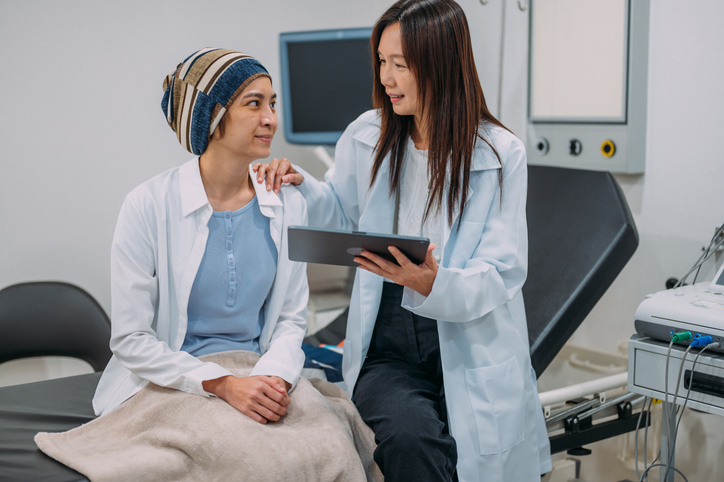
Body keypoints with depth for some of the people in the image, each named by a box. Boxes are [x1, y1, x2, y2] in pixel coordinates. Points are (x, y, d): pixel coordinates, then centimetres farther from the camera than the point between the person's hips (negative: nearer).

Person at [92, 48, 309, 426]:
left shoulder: (288, 206, 3)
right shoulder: (148, 206, -10)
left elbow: (290, 319, 8)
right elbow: (131, 339, -9)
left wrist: (273, 376, -14)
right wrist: (223, 384, -21)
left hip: (255, 378, 4)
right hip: (166, 387, -3)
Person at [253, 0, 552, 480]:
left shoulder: (501, 155, -5)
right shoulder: (366, 138, 4)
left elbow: (501, 275, -9)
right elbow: (342, 212, 25)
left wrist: (432, 283, -29)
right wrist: (300, 184, 4)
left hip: (472, 348, -1)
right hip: (389, 342, 1)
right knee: (411, 436, -28)